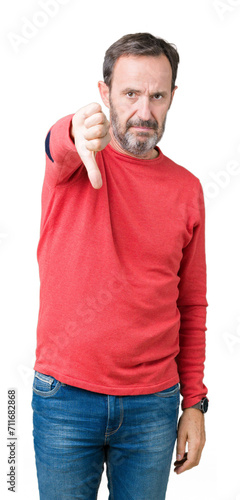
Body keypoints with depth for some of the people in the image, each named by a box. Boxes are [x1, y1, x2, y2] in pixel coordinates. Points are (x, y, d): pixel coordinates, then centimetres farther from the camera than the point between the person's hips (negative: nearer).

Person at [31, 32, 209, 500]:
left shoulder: (187, 188, 2)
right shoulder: (71, 162, -3)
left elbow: (192, 305, 6)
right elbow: (57, 145, -30)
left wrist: (194, 402, 4)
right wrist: (77, 133, -54)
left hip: (153, 406, 2)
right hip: (65, 398, -2)